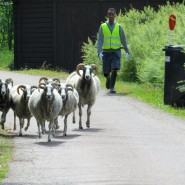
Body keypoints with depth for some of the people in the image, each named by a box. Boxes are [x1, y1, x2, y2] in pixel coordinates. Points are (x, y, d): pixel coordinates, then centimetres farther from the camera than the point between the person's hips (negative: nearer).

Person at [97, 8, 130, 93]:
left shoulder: (119, 27, 1)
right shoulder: (102, 27, 0)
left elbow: (123, 40, 9)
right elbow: (100, 41, -7)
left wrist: (127, 51, 12)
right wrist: (99, 52, -18)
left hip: (116, 52, -1)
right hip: (106, 52, 1)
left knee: (114, 69, -17)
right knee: (106, 72, 4)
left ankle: (112, 87, -9)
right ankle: (108, 79, 39)